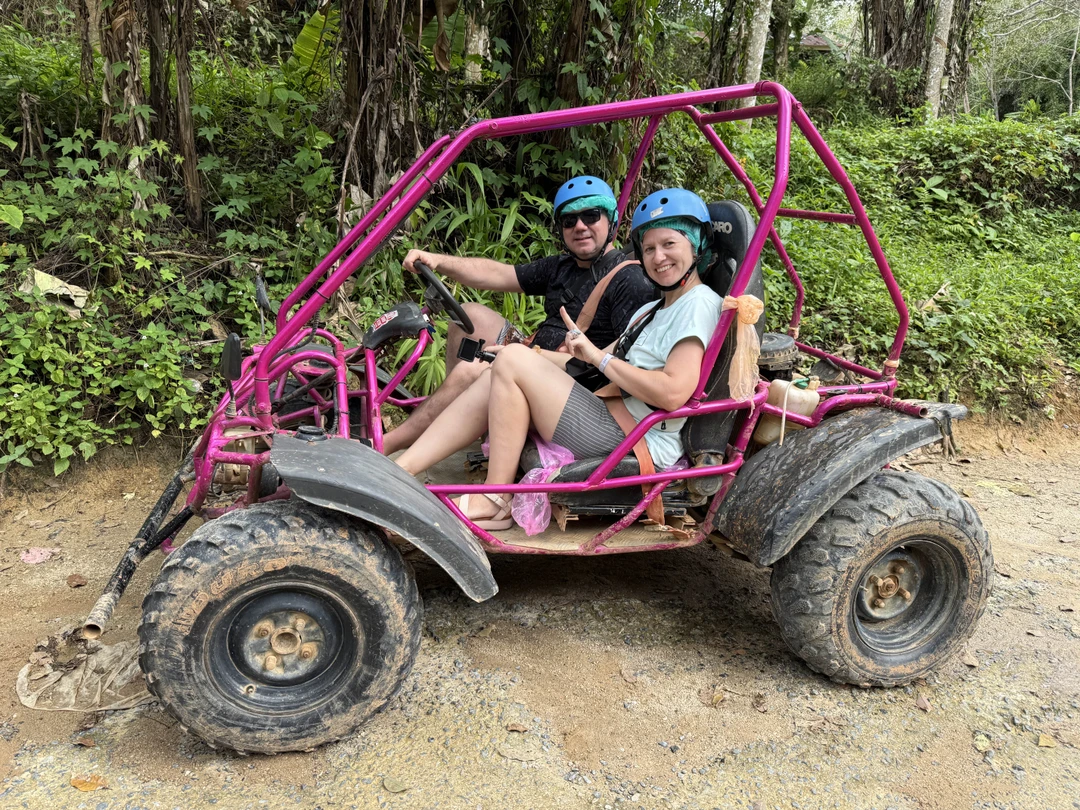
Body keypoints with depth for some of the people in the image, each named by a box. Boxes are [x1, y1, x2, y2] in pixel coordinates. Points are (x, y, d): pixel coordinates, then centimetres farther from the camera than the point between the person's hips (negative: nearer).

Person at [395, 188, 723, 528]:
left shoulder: (700, 304, -7)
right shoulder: (649, 311, 24)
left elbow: (672, 394, -21)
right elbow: (599, 365, 18)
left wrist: (601, 357, -12)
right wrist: (535, 354, 9)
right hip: (615, 426, 10)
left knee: (512, 362, -14)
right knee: (493, 377, -2)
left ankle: (494, 503, -12)